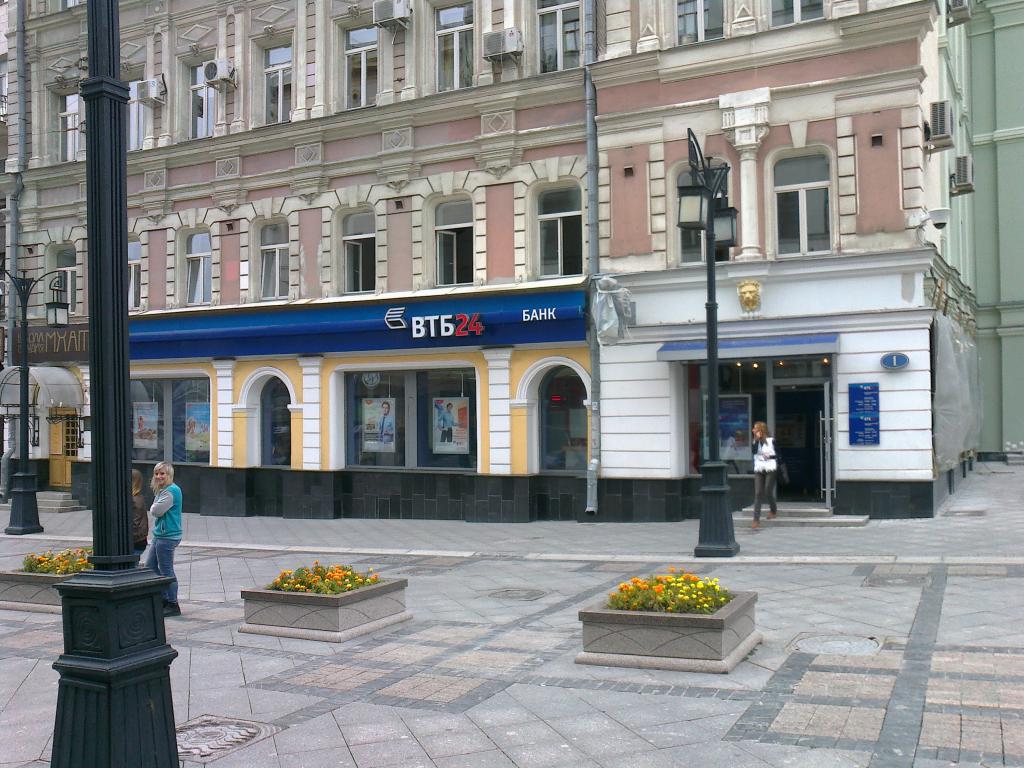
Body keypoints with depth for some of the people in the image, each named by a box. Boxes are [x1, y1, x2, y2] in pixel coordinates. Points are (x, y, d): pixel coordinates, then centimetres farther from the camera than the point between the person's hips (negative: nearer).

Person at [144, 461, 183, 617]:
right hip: (159, 535, 11)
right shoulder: (162, 491, 15)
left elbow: (156, 511, -21)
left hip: (167, 536, -11)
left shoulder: (171, 491, -18)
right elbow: (155, 511, 17)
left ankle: (173, 605, 5)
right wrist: (156, 507, -2)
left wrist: (154, 506, -2)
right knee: (150, 567, 17)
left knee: (166, 571, -4)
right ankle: (164, 599, 26)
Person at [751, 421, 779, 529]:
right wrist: (757, 439, -15)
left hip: (770, 469, -3)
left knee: (768, 492, -1)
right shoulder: (755, 441, 9)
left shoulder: (771, 440, -1)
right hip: (759, 470, 3)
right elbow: (754, 451, -12)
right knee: (758, 493, -5)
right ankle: (756, 519, -9)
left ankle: (773, 510, 29)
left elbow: (777, 454, 3)